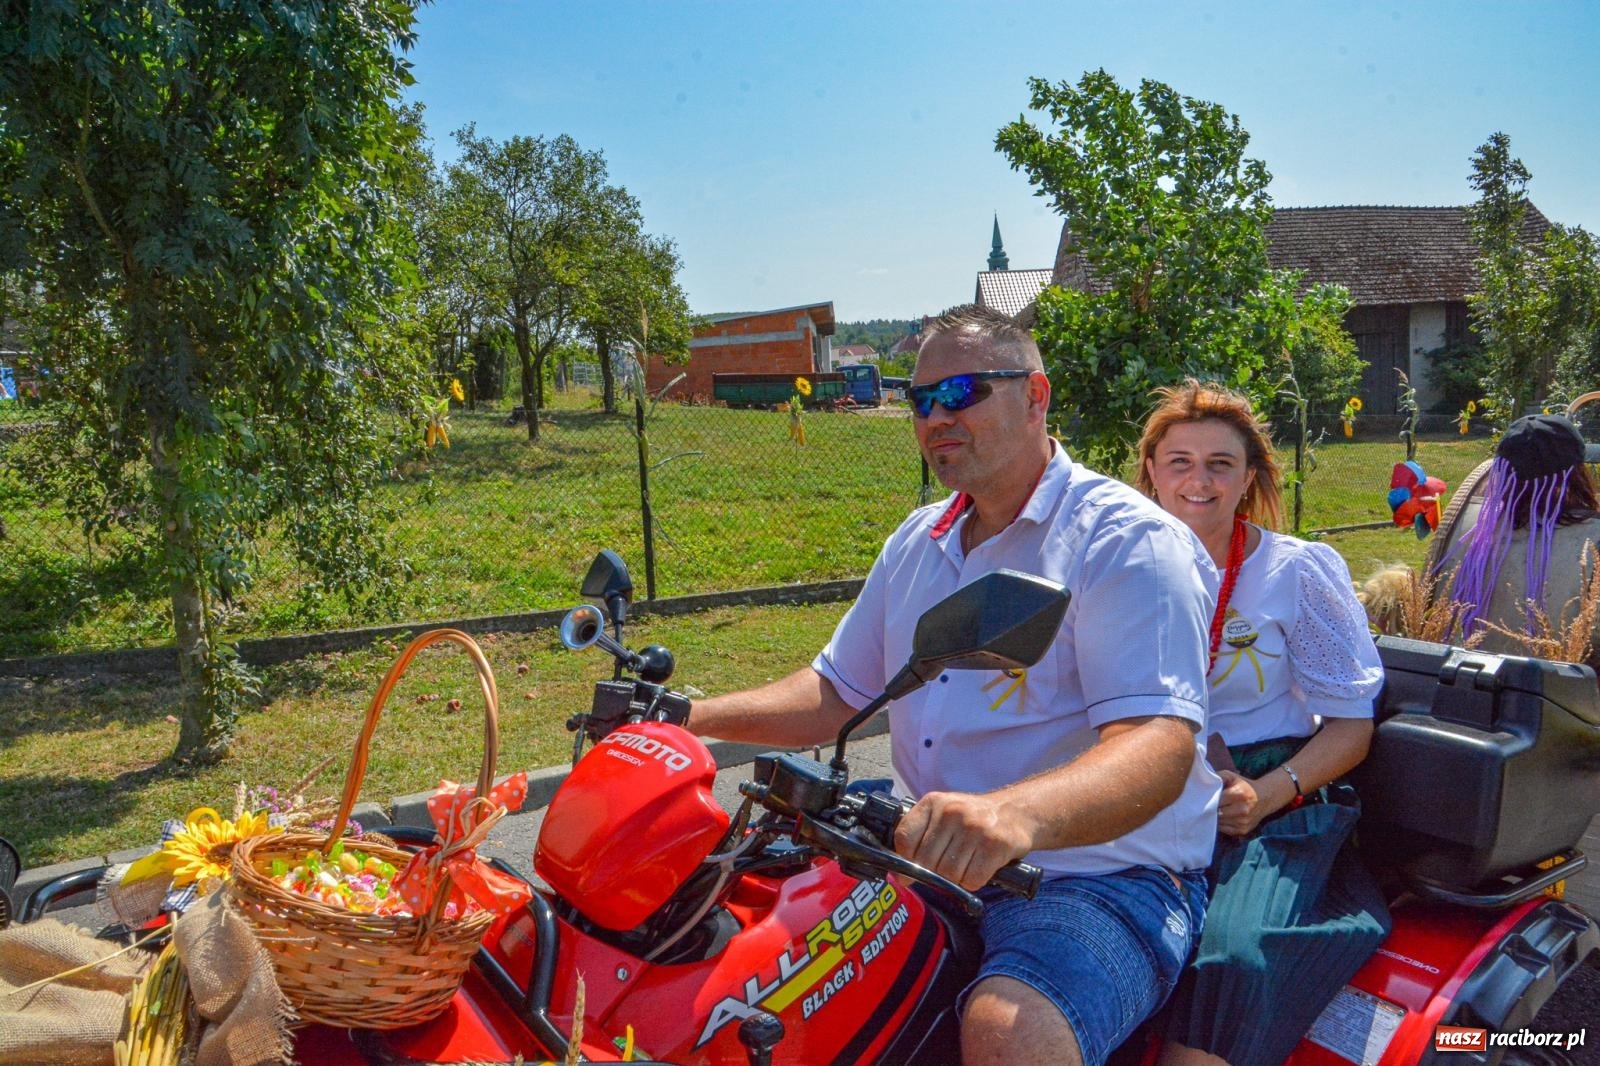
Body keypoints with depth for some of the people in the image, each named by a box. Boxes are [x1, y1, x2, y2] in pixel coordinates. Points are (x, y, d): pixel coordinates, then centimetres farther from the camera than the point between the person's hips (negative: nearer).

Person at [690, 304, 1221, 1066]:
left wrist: (1014, 814, -45)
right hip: (928, 861, 7)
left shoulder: (1127, 540, -11)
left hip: (1103, 878, -6)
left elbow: (1159, 747, -24)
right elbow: (838, 692, 17)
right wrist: (692, 717, 1)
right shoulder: (918, 542, 14)